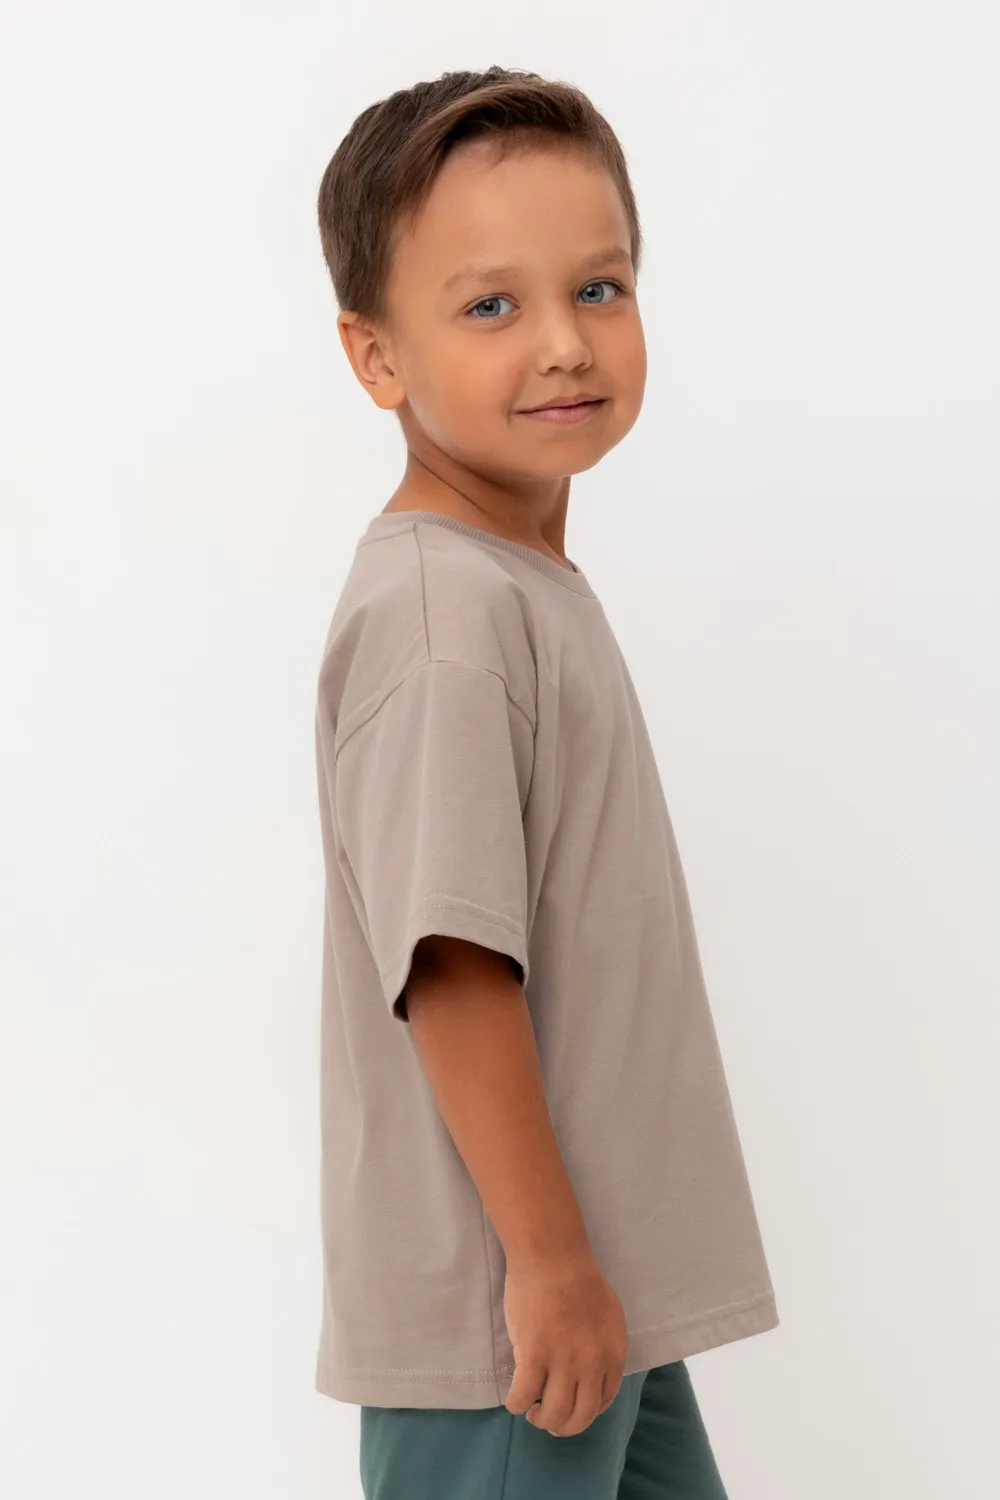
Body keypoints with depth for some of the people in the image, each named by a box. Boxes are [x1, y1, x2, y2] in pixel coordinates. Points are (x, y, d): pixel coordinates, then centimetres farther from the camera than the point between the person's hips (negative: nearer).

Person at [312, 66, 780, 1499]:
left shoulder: (529, 586, 10)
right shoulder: (436, 613, -20)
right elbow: (452, 966, -25)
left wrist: (591, 1257, 17)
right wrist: (548, 1258, -21)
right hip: (496, 1315, -9)